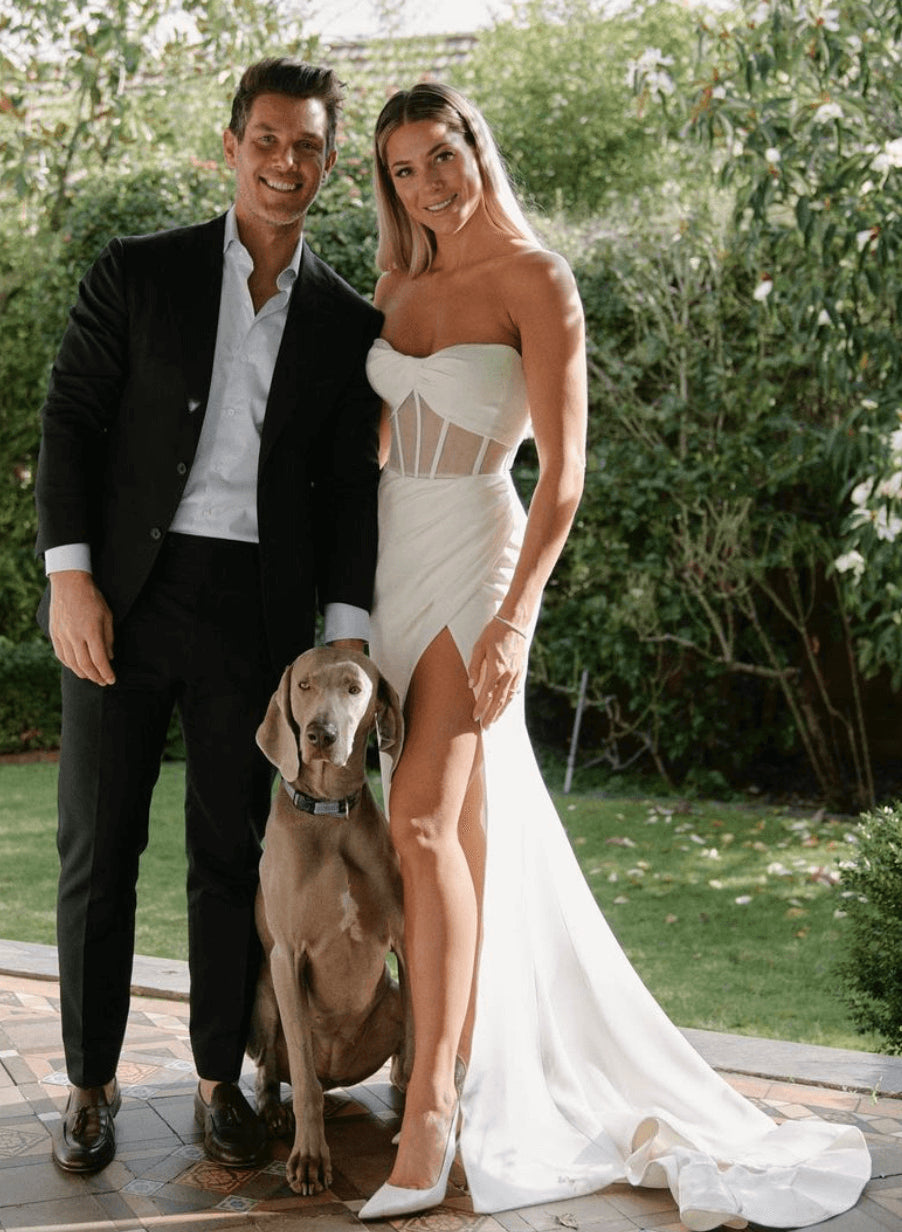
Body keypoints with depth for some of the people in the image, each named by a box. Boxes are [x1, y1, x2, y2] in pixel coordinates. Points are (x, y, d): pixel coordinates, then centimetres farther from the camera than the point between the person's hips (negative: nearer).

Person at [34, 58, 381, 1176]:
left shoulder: (349, 324, 9)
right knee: (97, 851, 5)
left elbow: (352, 488, 8)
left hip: (258, 612, 1)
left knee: (231, 854, 8)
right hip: (123, 600, -1)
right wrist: (70, 577, -10)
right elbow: (68, 424, 0)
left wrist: (347, 632, -1)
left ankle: (220, 1076, 24)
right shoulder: (136, 274, 4)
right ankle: (91, 1083, 21)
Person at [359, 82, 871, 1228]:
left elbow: (563, 467, -14)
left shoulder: (535, 280, -9)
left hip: (476, 553, -6)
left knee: (425, 817, -18)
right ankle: (470, 1050, 24)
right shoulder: (399, 287, 11)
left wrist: (514, 616, -22)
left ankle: (433, 1103, -13)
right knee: (459, 816, 11)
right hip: (392, 554, 6)